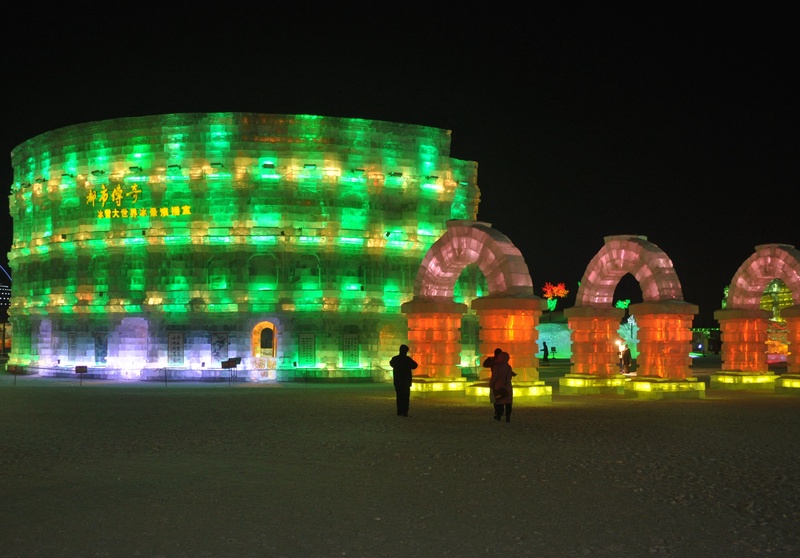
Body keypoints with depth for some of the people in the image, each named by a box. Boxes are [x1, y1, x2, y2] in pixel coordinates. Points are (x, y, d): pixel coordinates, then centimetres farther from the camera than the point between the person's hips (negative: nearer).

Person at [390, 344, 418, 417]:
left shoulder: (394, 359, -2)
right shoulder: (408, 359, -12)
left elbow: (391, 364, 19)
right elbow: (414, 365, 0)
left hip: (397, 381, 3)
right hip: (406, 381, -3)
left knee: (399, 396, 11)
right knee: (406, 397, 0)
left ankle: (399, 411, 8)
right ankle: (405, 412, -7)